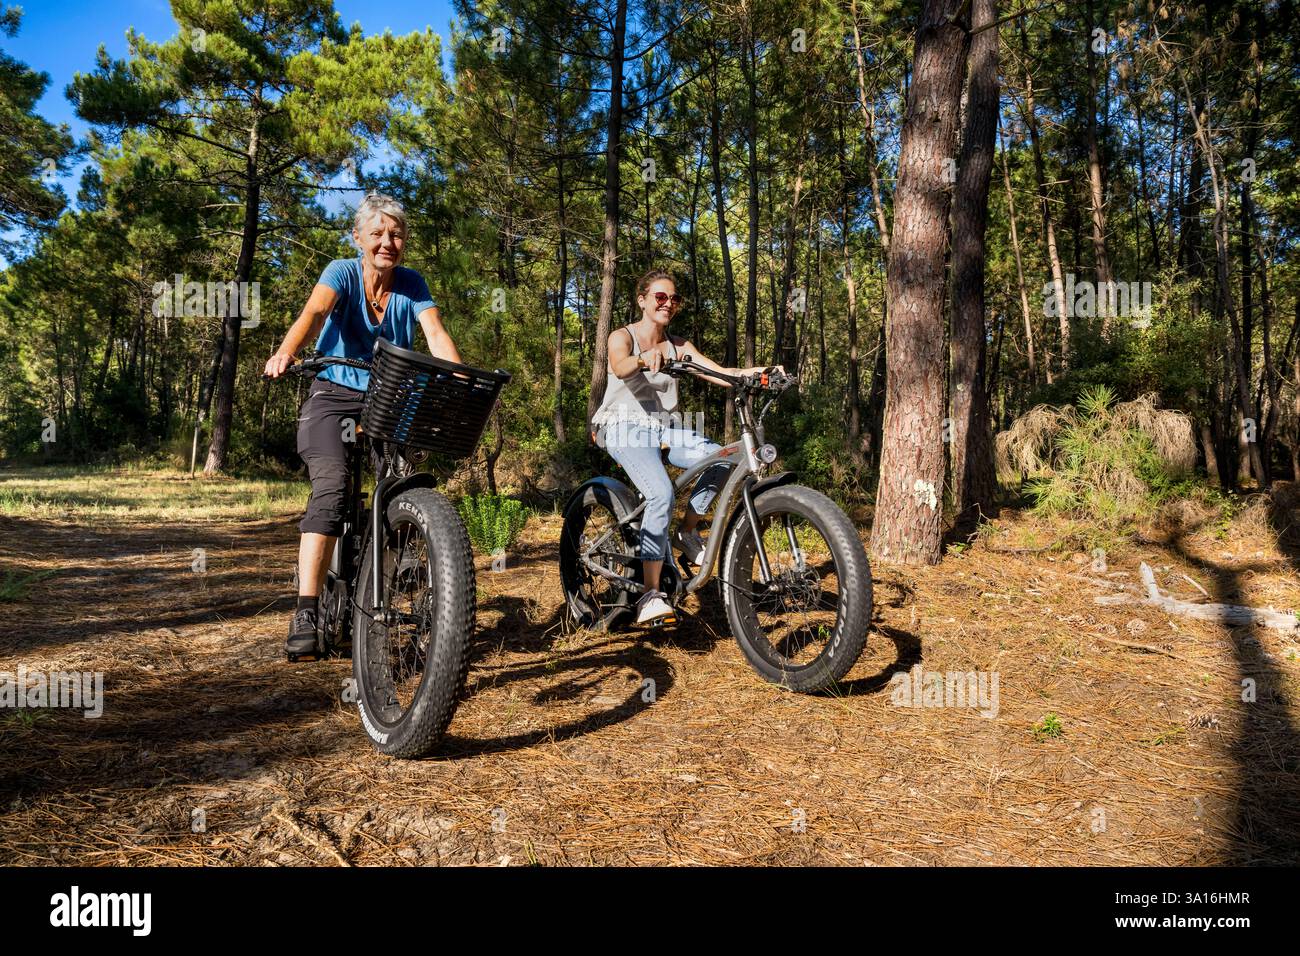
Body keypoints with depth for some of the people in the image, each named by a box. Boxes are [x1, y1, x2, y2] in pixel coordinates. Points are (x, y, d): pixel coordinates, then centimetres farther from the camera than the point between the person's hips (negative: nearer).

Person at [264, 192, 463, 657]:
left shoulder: (412, 284, 0)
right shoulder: (342, 272, -8)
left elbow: (436, 333, -14)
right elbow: (314, 311, -27)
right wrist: (286, 352, -48)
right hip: (334, 396, -3)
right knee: (332, 484, -26)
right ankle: (306, 613, -27)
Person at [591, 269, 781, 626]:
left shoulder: (678, 345, 9)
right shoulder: (623, 336, -4)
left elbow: (722, 374, -4)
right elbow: (620, 368, -28)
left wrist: (757, 372, -24)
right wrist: (644, 359, -51)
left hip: (665, 428, 5)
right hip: (626, 427, -5)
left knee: (721, 459, -20)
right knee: (661, 494, -30)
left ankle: (687, 532, 3)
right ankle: (651, 596, -27)